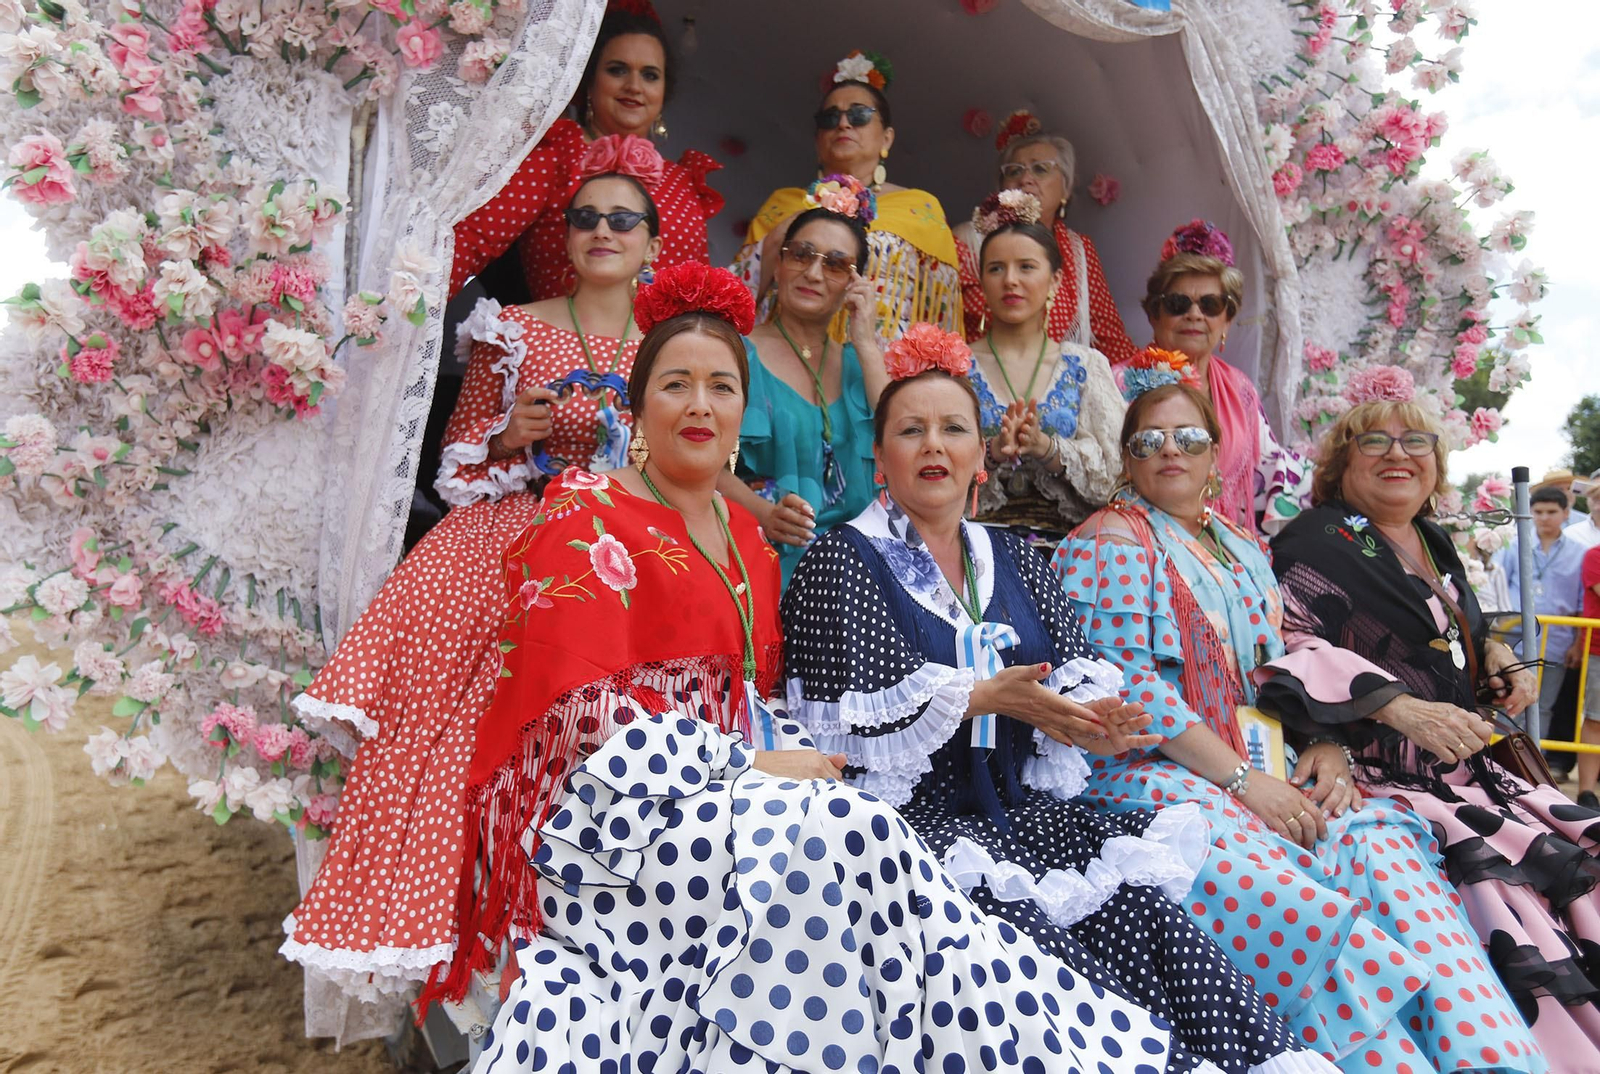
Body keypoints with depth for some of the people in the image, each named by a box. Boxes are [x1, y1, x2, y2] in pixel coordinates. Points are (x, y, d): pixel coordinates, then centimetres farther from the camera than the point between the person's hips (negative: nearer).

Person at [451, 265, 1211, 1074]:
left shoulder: (749, 537, 14)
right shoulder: (587, 517, -6)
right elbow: (589, 717, -15)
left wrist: (783, 755, -7)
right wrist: (750, 764, -16)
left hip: (720, 796, 6)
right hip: (600, 817, -6)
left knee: (850, 833, -26)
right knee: (846, 833, -29)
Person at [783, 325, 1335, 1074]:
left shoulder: (1013, 559, 17)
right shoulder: (841, 561, 0)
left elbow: (1077, 670, 8)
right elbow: (850, 716, -11)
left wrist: (1087, 722, -15)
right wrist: (983, 697, -17)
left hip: (1022, 811, 5)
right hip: (910, 818, -4)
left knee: (1137, 897, -23)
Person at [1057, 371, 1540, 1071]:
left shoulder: (1244, 552, 24)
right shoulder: (1112, 540, 1)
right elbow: (1126, 680, -11)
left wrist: (1326, 747, 0)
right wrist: (1242, 778, -14)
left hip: (1266, 770, 6)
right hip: (1159, 776, -6)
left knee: (1384, 847, -22)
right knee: (1305, 908, -30)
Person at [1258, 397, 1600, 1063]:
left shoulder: (1433, 544, 17)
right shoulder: (1318, 543, -6)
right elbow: (1283, 651, -19)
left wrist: (1495, 653, 13)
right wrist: (1399, 707, -26)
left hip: (1470, 773, 8)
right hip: (1383, 780, -8)